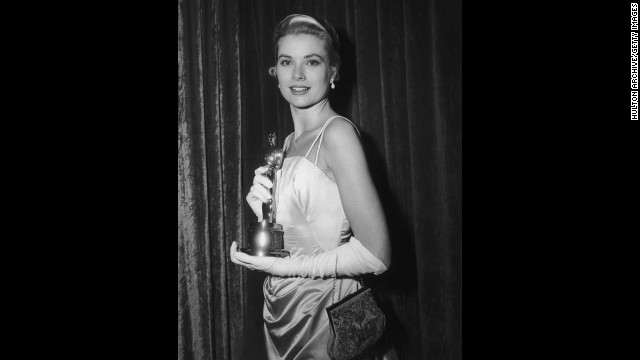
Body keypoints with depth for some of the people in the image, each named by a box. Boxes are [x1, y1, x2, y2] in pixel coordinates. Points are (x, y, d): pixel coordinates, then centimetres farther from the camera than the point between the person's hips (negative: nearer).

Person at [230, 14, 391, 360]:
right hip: (281, 312, 7)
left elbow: (375, 253, -22)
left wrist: (280, 266, -18)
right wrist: (264, 212, -8)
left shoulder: (337, 132, -16)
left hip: (324, 314, -7)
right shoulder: (289, 142, 7)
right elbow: (292, 239, 11)